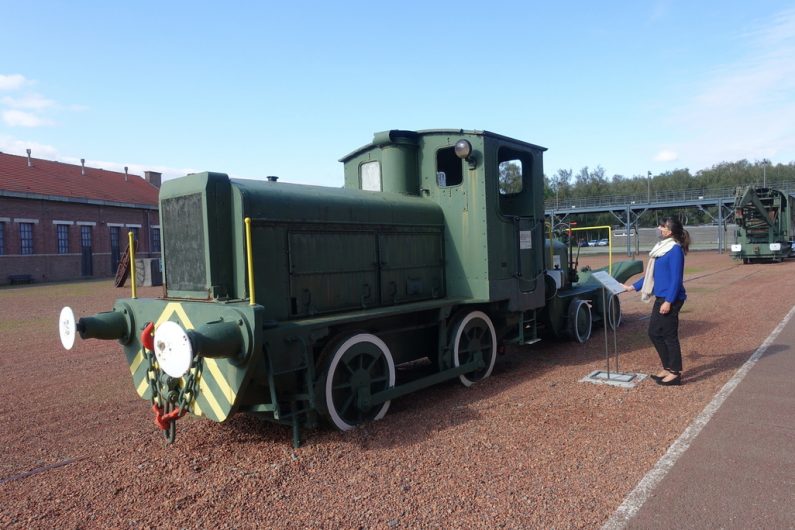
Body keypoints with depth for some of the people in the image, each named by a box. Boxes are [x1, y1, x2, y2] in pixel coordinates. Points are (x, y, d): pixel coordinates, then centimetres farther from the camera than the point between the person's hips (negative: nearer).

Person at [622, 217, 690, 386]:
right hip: (661, 298, 9)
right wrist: (633, 286, 21)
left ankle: (675, 373, 10)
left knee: (669, 335, -1)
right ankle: (667, 368, 25)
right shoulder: (662, 247, 13)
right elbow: (652, 274, 20)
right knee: (654, 333, 13)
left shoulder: (675, 250, -14)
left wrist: (668, 301, -21)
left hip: (670, 300, -9)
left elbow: (676, 278, -18)